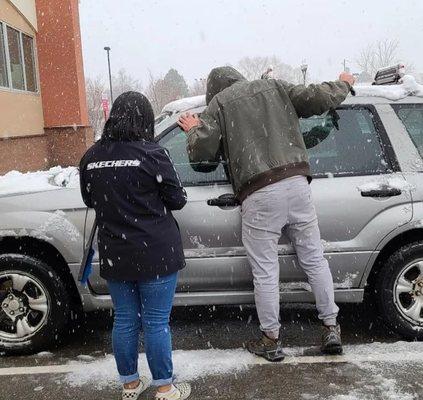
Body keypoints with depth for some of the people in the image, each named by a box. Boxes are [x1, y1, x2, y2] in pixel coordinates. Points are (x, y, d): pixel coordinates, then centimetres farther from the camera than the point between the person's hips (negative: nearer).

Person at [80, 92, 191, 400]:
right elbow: (177, 199, -6)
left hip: (114, 255, 5)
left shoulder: (91, 157, 1)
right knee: (156, 323, 6)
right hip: (154, 255, -4)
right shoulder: (151, 154, -13)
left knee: (125, 320, 16)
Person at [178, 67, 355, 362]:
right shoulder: (274, 87, 17)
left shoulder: (218, 103, 10)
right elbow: (321, 99, 11)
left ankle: (271, 340, 21)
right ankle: (332, 329, 24)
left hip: (259, 196, -3)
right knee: (314, 259, 16)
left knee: (266, 273, 8)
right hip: (297, 183, 4)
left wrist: (194, 130, 23)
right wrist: (344, 84, 32)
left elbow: (202, 151, 1)